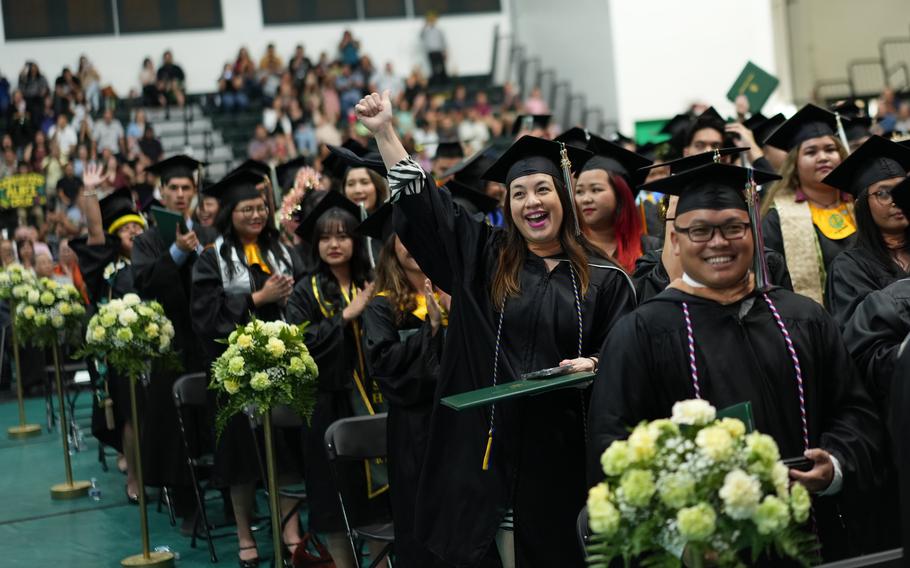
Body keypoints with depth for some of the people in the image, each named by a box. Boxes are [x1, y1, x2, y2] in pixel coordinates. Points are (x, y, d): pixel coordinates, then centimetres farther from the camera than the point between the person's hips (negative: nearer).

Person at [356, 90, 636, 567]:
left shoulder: (603, 277, 4)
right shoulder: (484, 258, 7)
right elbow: (423, 202, 5)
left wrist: (594, 365, -17)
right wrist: (384, 133, -1)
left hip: (566, 449, -1)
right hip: (500, 446, 1)